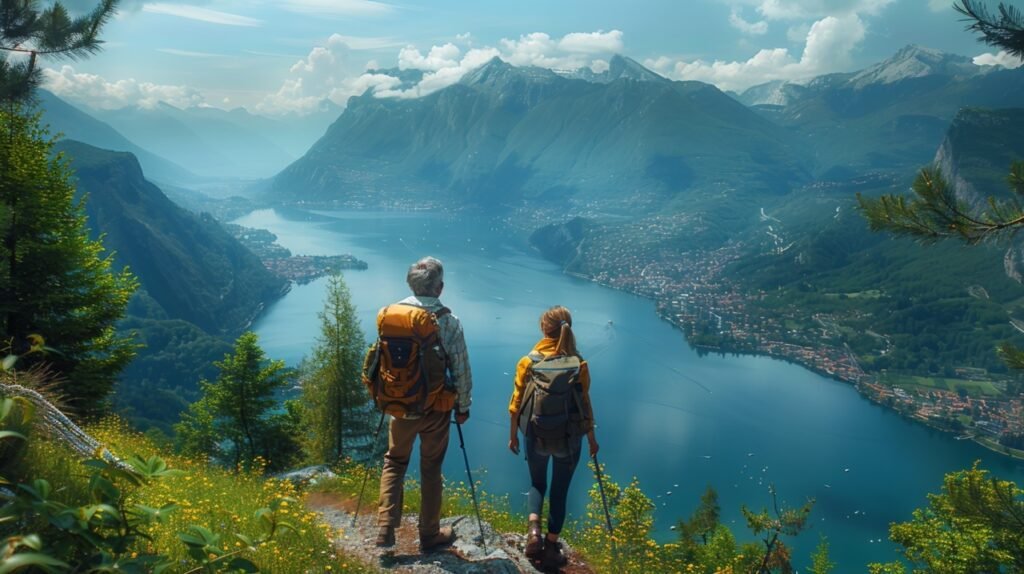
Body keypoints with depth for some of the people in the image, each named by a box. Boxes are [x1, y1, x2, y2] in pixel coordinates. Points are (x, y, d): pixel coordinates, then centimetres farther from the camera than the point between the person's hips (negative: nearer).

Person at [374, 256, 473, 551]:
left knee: (394, 462, 19)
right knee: (431, 468, 12)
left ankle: (385, 529, 14)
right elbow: (461, 369, -12)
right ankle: (429, 534, 25)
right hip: (436, 406, -2)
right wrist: (463, 406, 3)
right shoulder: (448, 321, -16)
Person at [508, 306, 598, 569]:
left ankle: (533, 530, 1)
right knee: (560, 490, 15)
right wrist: (591, 438, 10)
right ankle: (552, 547, 21)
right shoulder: (579, 364, -10)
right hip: (569, 438, 0)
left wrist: (513, 434, 10)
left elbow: (517, 403, -4)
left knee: (537, 483, 23)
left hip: (535, 436, 1)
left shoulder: (527, 362, -9)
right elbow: (585, 404, -4)